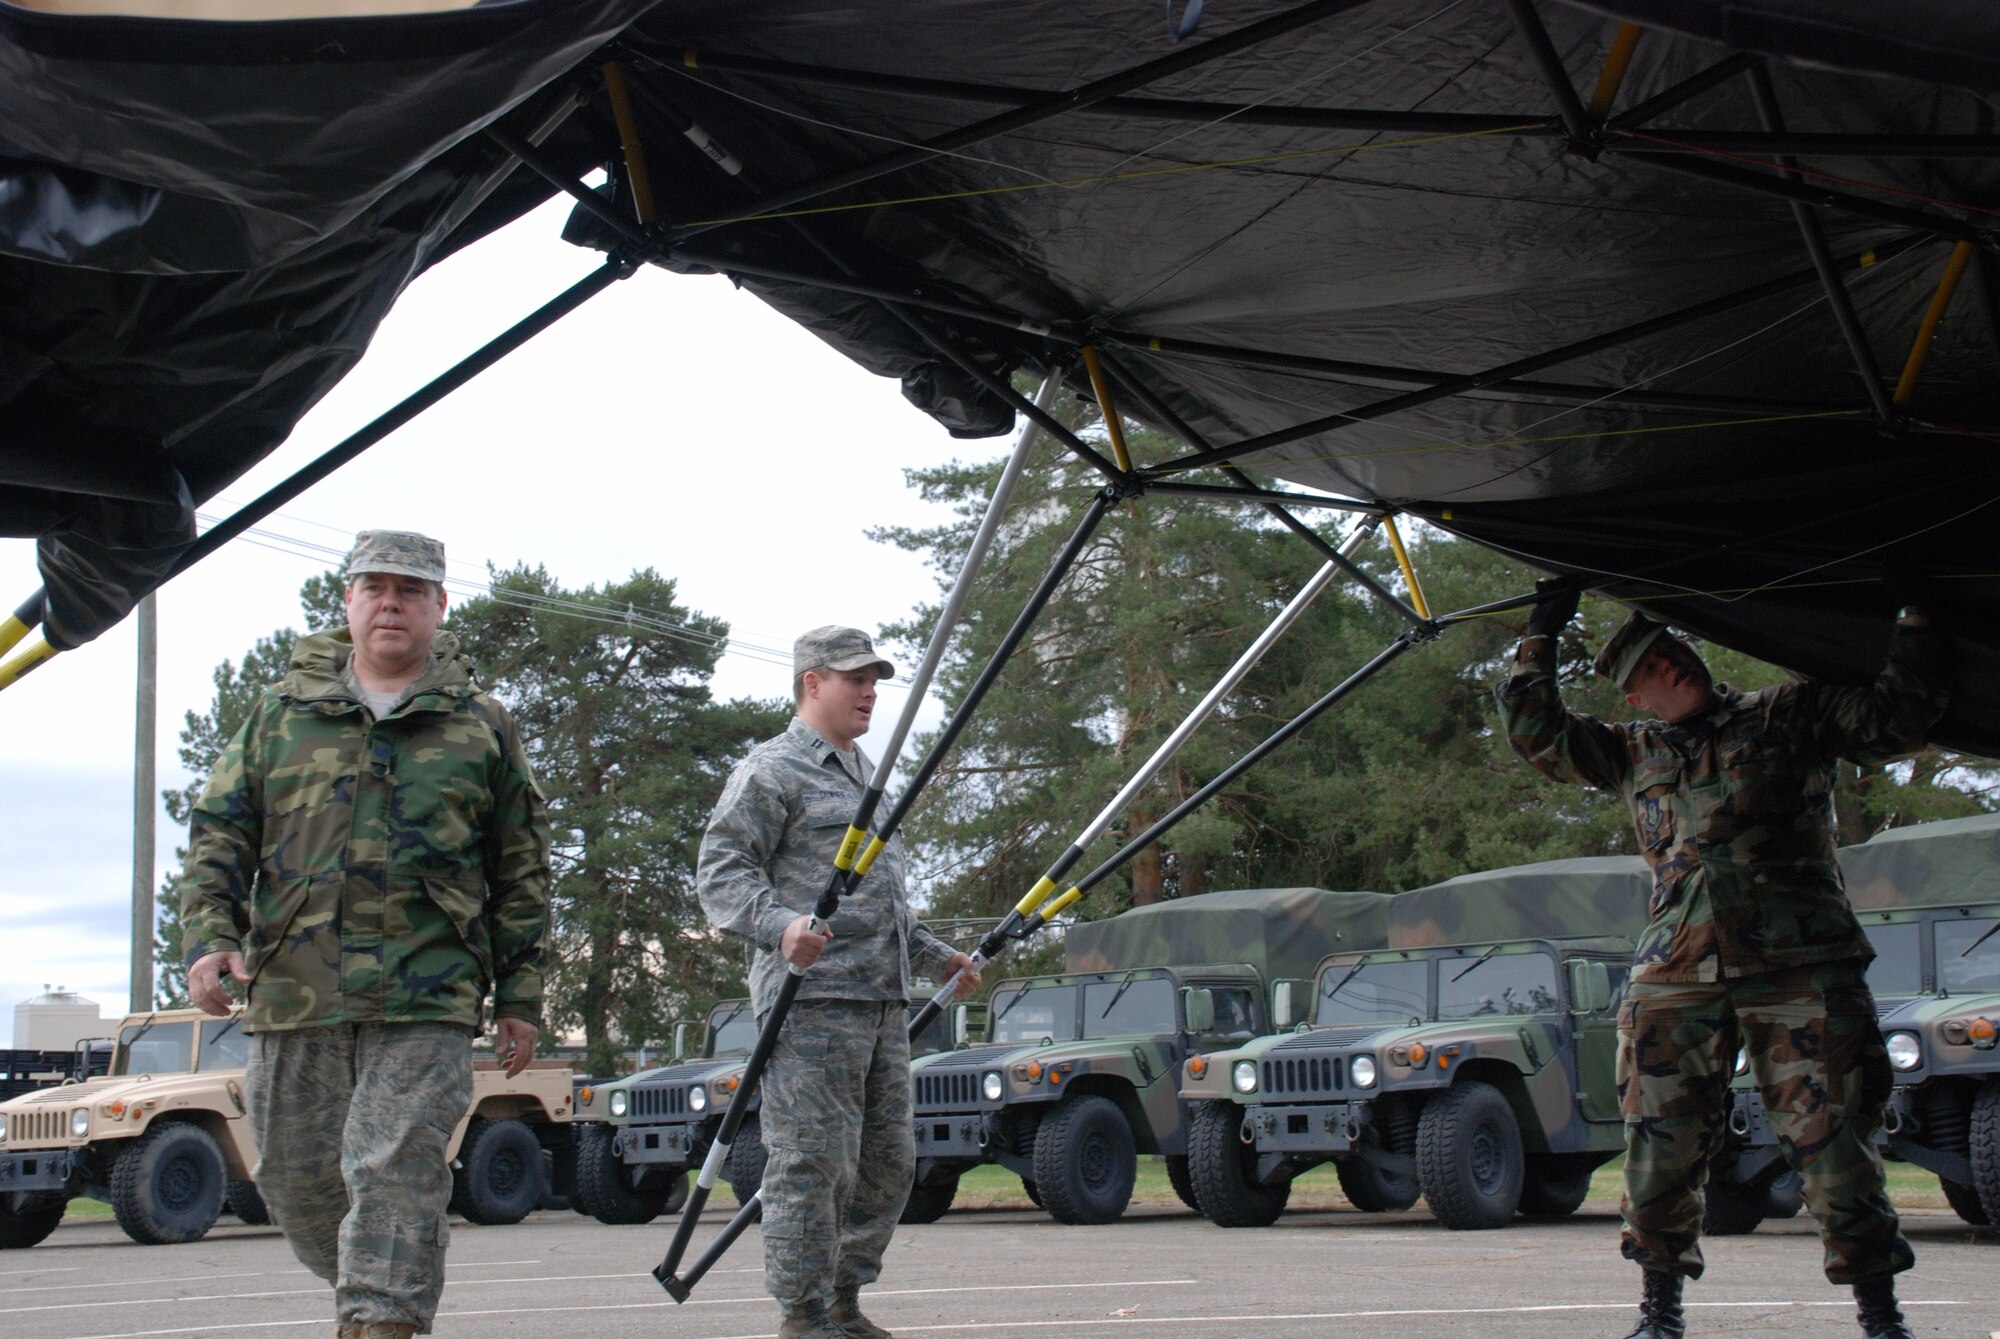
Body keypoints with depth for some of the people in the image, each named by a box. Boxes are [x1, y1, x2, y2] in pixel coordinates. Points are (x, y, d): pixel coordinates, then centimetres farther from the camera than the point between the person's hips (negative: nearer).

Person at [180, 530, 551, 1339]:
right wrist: (209, 934, -5)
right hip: (293, 991, 3)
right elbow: (220, 834, 12)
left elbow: (522, 869, 10)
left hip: (426, 1002, -2)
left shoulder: (481, 726, 10)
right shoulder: (281, 713, 14)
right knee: (296, 1178, 10)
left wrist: (519, 997, 6)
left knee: (395, 1173, -11)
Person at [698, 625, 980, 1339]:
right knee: (813, 1164, -9)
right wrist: (780, 924, -28)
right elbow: (719, 872, -12)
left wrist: (938, 957, 32)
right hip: (814, 998, -9)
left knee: (888, 1164, 10)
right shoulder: (770, 771, -2)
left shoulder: (865, 777, 27)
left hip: (885, 1000, 9)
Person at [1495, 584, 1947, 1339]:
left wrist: (1915, 623, 5)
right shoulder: (1630, 754, 20)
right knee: (1662, 1141, 0)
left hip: (1800, 965, -2)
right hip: (1675, 971, 3)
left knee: (1833, 1135, -4)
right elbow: (1534, 732, 24)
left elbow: (1895, 721, 9)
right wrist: (1541, 638, 25)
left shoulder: (1791, 716, 13)